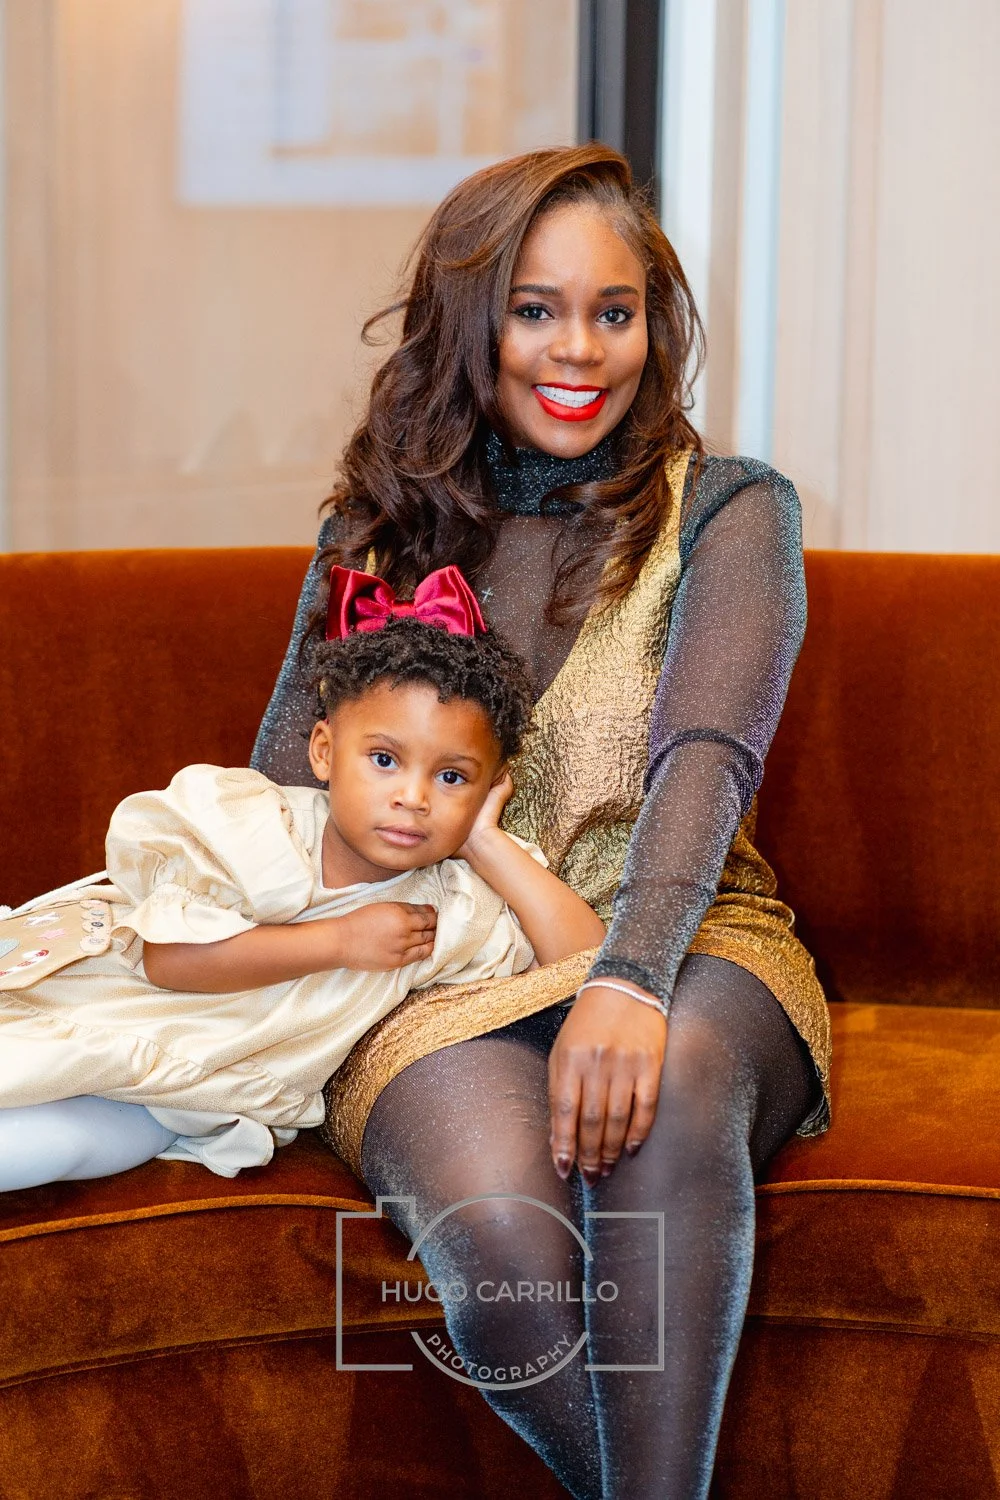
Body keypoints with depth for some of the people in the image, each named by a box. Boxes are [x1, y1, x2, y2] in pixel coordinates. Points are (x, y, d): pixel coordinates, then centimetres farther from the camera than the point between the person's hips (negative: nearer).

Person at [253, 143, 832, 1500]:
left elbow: (707, 757, -12)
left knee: (670, 1076, -40)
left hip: (681, 942, -1)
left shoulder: (729, 511, 5)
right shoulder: (384, 524, 15)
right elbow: (284, 782, 16)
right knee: (496, 1228, -35)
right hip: (442, 977, 1)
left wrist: (630, 980, -30)